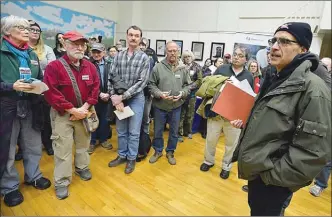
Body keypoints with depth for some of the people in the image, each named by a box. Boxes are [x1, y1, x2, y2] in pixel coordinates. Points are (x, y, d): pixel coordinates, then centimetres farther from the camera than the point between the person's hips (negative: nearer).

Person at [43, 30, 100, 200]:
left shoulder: (90, 67, 2)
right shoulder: (54, 66, -13)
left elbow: (95, 88, 1)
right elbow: (50, 93, -19)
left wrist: (85, 107, -12)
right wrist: (73, 110, -20)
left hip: (84, 112, 4)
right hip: (62, 114, -4)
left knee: (83, 143, 18)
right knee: (63, 148, 2)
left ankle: (82, 167, 41)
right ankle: (61, 182, 18)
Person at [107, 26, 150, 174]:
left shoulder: (144, 58, -5)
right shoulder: (119, 56, 5)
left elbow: (142, 82, -13)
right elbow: (111, 77, 1)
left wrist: (122, 97, -17)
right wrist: (115, 97, -13)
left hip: (136, 98, -3)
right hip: (119, 98, 3)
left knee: (133, 132, 7)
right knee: (121, 130, 14)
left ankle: (131, 158, 24)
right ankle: (122, 155, 32)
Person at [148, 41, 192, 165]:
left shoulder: (183, 69, 1)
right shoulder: (158, 67, -6)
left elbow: (188, 85, 6)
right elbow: (151, 85, -3)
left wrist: (182, 94, -12)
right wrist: (159, 94, -19)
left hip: (176, 106, 2)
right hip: (160, 106, -1)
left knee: (174, 132, 14)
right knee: (158, 131, 14)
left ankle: (170, 152, 36)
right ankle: (158, 151, 36)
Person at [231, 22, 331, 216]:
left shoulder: (313, 89, -20)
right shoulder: (275, 80, 7)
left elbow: (314, 151, -24)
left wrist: (274, 176, -19)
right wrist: (247, 123, 3)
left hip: (270, 182, -8)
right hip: (256, 171, 8)